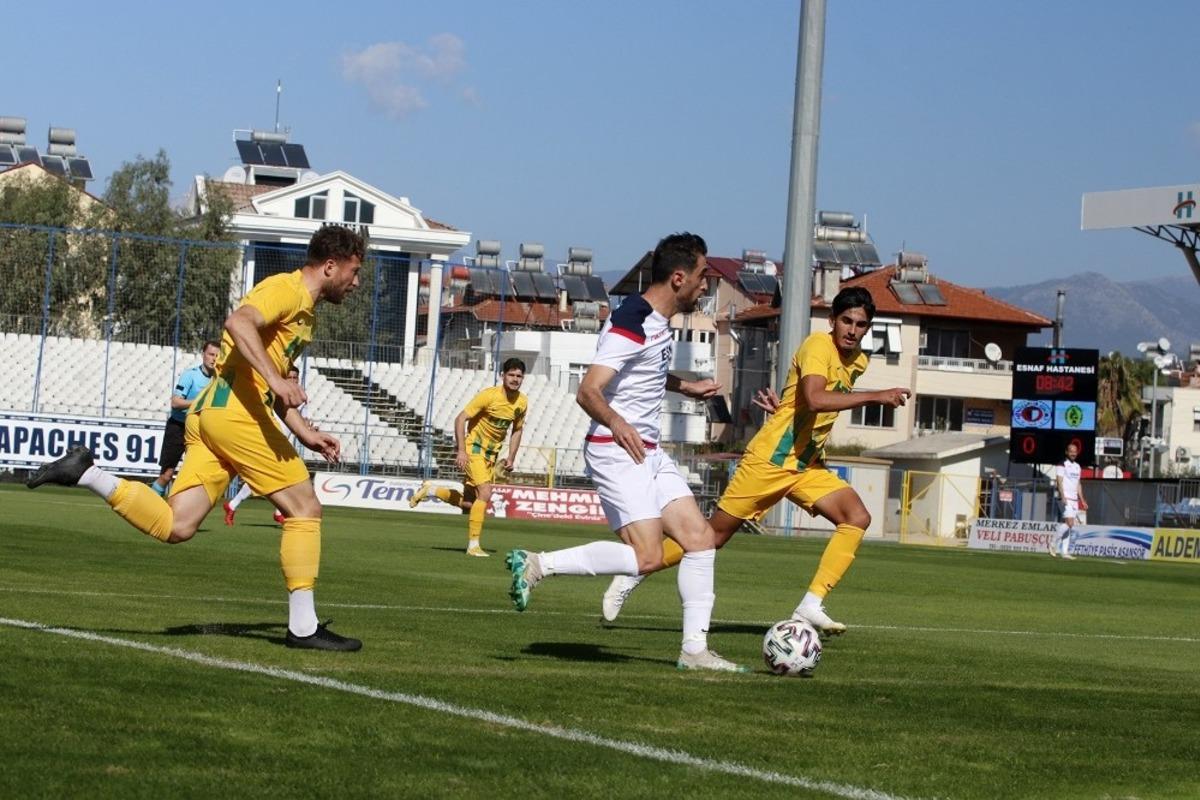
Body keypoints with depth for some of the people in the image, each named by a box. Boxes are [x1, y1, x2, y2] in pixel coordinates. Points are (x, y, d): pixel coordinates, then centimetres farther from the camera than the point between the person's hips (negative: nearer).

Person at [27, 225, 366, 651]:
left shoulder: (305, 308, 28)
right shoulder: (287, 289, -3)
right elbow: (239, 322, -24)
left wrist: (304, 433, 27)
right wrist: (276, 380, -32)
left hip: (209, 415, 9)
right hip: (237, 412, -9)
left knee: (175, 526, -4)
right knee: (305, 508, -2)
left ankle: (86, 472, -6)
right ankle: (304, 627, 0)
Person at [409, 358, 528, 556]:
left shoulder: (522, 402, 0)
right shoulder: (489, 395, -19)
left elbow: (517, 429, 16)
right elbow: (460, 419, -18)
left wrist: (511, 457, 6)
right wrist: (461, 450, -24)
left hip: (492, 454, 7)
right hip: (474, 448, -7)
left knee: (470, 504, 5)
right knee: (485, 494, -21)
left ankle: (430, 490, 27)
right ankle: (473, 545, -13)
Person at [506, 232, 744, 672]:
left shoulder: (658, 322, 13)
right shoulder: (632, 324, -18)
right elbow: (587, 392, -27)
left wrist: (685, 386, 37)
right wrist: (617, 424, -45)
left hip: (648, 453, 10)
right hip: (616, 451, -10)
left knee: (700, 537, 3)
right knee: (647, 557, -19)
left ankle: (694, 648, 7)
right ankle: (538, 564, -9)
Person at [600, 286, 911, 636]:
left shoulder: (858, 362, 10)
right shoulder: (818, 346, -15)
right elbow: (814, 399, -33)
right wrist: (875, 397, -33)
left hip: (807, 466, 7)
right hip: (770, 459, -7)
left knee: (858, 517, -13)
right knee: (715, 533, -1)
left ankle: (811, 606, -18)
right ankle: (633, 576, 16)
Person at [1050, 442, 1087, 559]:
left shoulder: (1077, 466, 18)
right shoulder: (1062, 465, -4)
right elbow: (1059, 481, -12)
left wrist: (1082, 500, 18)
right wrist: (1063, 497, -21)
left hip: (1074, 499, 7)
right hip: (1065, 498, -7)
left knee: (1066, 525, 5)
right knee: (1070, 524, -18)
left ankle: (1064, 551, 4)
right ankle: (1054, 542, -3)